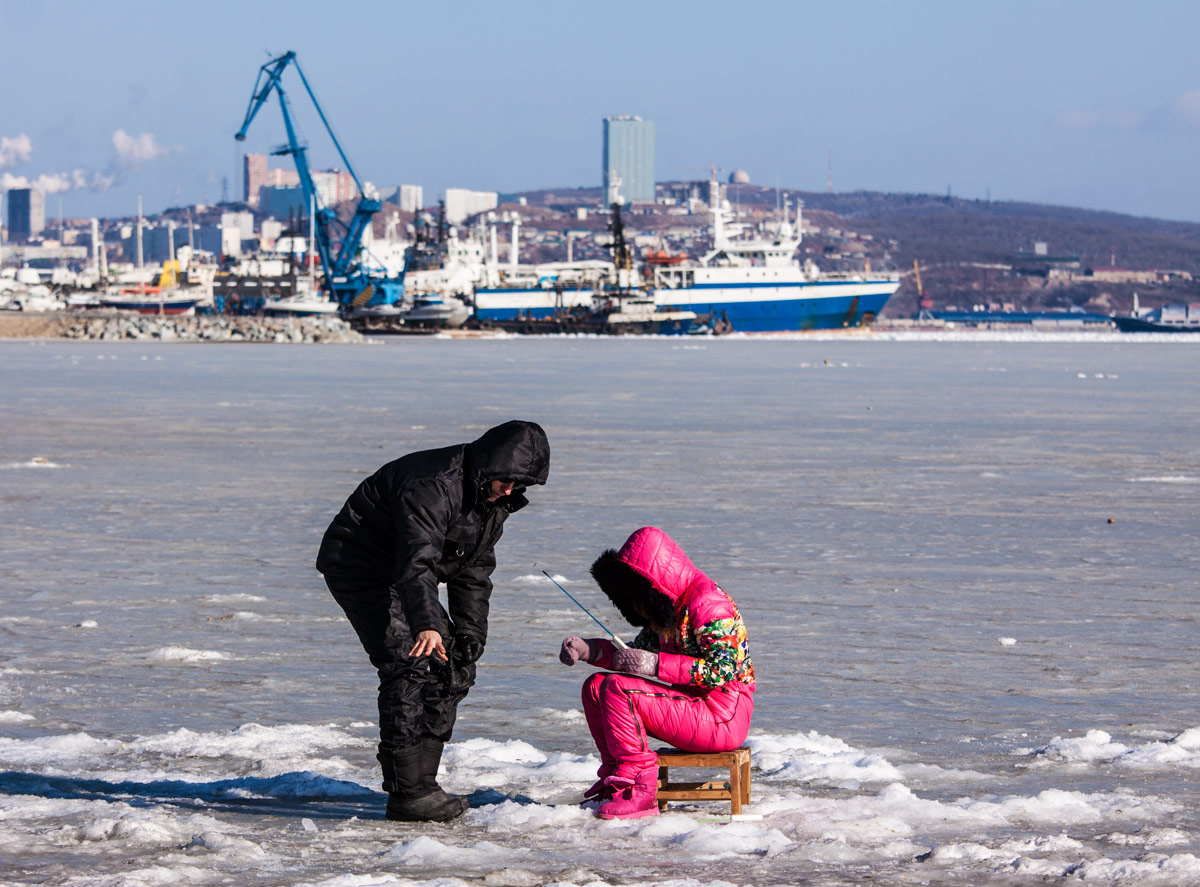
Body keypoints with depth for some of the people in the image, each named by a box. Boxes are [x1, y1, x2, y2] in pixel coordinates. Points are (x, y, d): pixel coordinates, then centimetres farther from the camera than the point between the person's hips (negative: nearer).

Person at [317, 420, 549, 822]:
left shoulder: (494, 501, 0)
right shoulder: (433, 485, -30)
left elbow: (473, 572, 11)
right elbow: (417, 561, -43)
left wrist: (469, 635, 3)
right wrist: (425, 624, -55)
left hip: (398, 575, 10)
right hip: (357, 566, -10)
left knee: (453, 668, 4)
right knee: (412, 665, -22)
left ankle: (420, 782, 8)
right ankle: (408, 793, -22)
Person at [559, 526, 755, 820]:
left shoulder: (707, 603, -17)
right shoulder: (668, 609, 13)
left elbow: (723, 670, -25)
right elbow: (638, 654, 18)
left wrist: (656, 664, -27)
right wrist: (589, 650, 2)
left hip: (724, 719, -10)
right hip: (691, 705, 10)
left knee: (618, 688, -24)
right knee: (595, 687, 5)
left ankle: (639, 791, -21)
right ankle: (616, 776, 8)